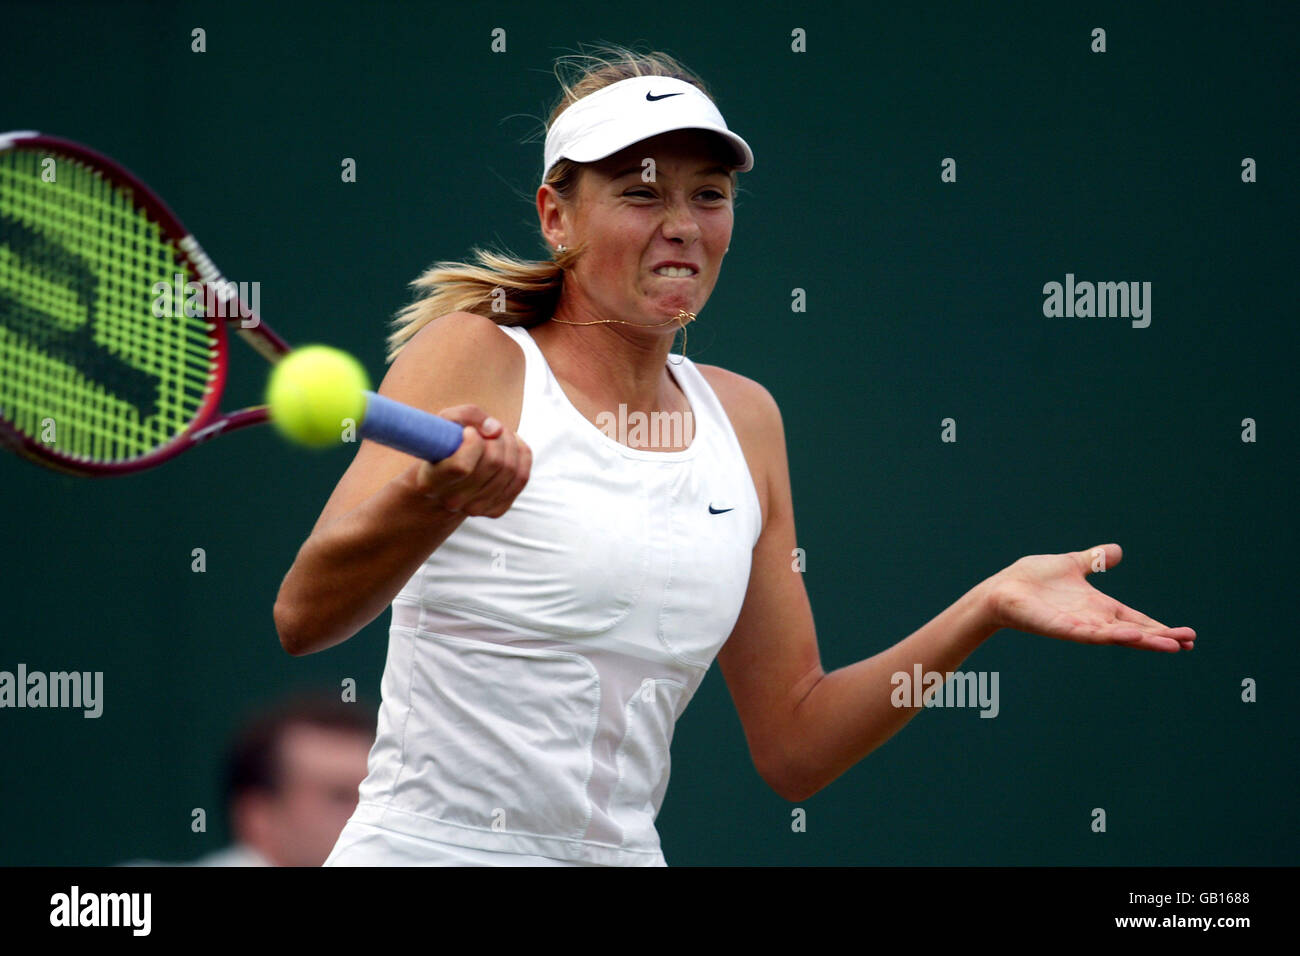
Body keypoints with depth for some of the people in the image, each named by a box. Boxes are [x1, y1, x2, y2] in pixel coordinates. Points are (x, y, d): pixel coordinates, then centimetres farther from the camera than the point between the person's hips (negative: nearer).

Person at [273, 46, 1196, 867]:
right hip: (431, 849, -5)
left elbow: (793, 744, 12)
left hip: (622, 853, 5)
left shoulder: (742, 419, 10)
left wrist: (988, 607, 2)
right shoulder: (477, 358, -5)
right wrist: (435, 495, -36)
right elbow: (304, 614, -18)